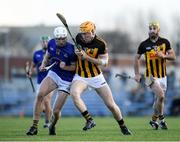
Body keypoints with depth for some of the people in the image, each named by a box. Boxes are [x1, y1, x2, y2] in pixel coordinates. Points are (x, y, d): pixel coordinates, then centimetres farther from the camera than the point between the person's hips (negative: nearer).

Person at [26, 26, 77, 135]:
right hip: (53, 74, 4)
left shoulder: (71, 50, -19)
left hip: (66, 81, -4)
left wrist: (64, 67, -27)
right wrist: (44, 64, -3)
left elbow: (74, 67, -9)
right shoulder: (51, 43, -4)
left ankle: (52, 126, 32)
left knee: (56, 111, -5)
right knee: (40, 94, -25)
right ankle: (34, 127, -19)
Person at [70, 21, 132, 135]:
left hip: (96, 77, -2)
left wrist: (87, 57, -24)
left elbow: (104, 62, -15)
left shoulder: (100, 44, -15)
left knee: (111, 104, 1)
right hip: (81, 77, 2)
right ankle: (90, 120, -27)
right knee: (74, 93, -32)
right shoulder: (79, 38, -4)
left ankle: (123, 126, 24)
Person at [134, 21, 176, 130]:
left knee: (159, 99, 9)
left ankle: (154, 120, 25)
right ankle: (161, 118, -4)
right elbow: (137, 58, 7)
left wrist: (164, 56, -19)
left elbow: (173, 56, 1)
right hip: (151, 76, -3)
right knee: (161, 96, -20)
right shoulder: (144, 44, -4)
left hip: (163, 76, 3)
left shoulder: (165, 42, 1)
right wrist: (137, 74, 1)